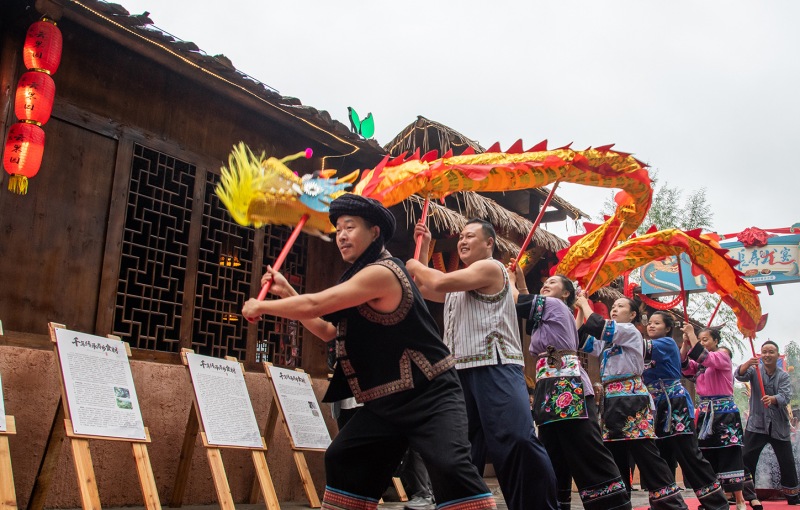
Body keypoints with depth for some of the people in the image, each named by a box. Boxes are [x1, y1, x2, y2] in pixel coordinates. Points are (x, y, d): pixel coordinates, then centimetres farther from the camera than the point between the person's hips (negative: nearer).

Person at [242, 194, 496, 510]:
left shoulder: (381, 272, -18)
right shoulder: (362, 277, 15)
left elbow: (313, 306, -20)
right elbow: (328, 331, 20)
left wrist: (261, 307, -4)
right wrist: (286, 292, 15)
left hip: (429, 396, -10)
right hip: (386, 402, 10)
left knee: (449, 466, -27)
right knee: (341, 459, 11)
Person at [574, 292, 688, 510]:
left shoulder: (631, 332, -2)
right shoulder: (607, 341, 21)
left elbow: (597, 326, -14)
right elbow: (580, 339, 18)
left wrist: (585, 303, 0)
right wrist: (579, 309, 15)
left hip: (631, 398, -8)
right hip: (612, 400, 8)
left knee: (646, 455, -13)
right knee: (614, 458, 8)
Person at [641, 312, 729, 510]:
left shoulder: (668, 343, -6)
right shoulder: (653, 349, 18)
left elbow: (642, 349, -23)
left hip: (675, 407, -8)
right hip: (659, 410, 8)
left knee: (690, 457, -9)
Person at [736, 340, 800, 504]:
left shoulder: (783, 376, 2)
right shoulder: (755, 370, 1)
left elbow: (786, 396, -15)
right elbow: (740, 375, -20)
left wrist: (772, 399, -39)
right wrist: (749, 363, -42)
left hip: (779, 426, 1)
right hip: (756, 424, -1)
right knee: (747, 460, -4)